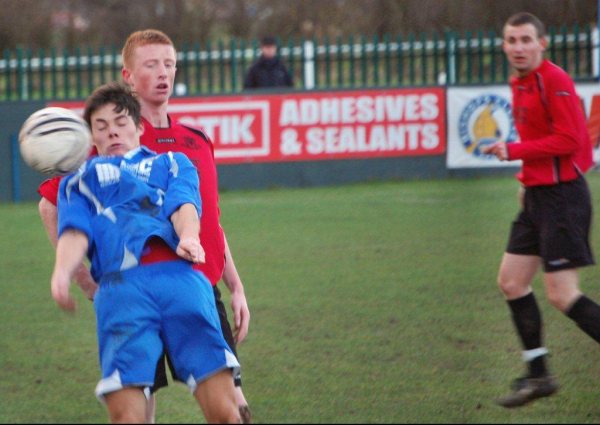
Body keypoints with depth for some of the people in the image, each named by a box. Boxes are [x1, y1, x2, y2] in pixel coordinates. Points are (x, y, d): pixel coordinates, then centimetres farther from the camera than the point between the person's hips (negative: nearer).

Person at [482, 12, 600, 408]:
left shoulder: (554, 81, -16)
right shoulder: (520, 84, 13)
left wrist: (514, 151, -19)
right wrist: (529, 178, 14)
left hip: (562, 196, -10)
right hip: (538, 196, 10)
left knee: (563, 295, -11)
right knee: (512, 281, 10)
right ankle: (538, 375, 17)